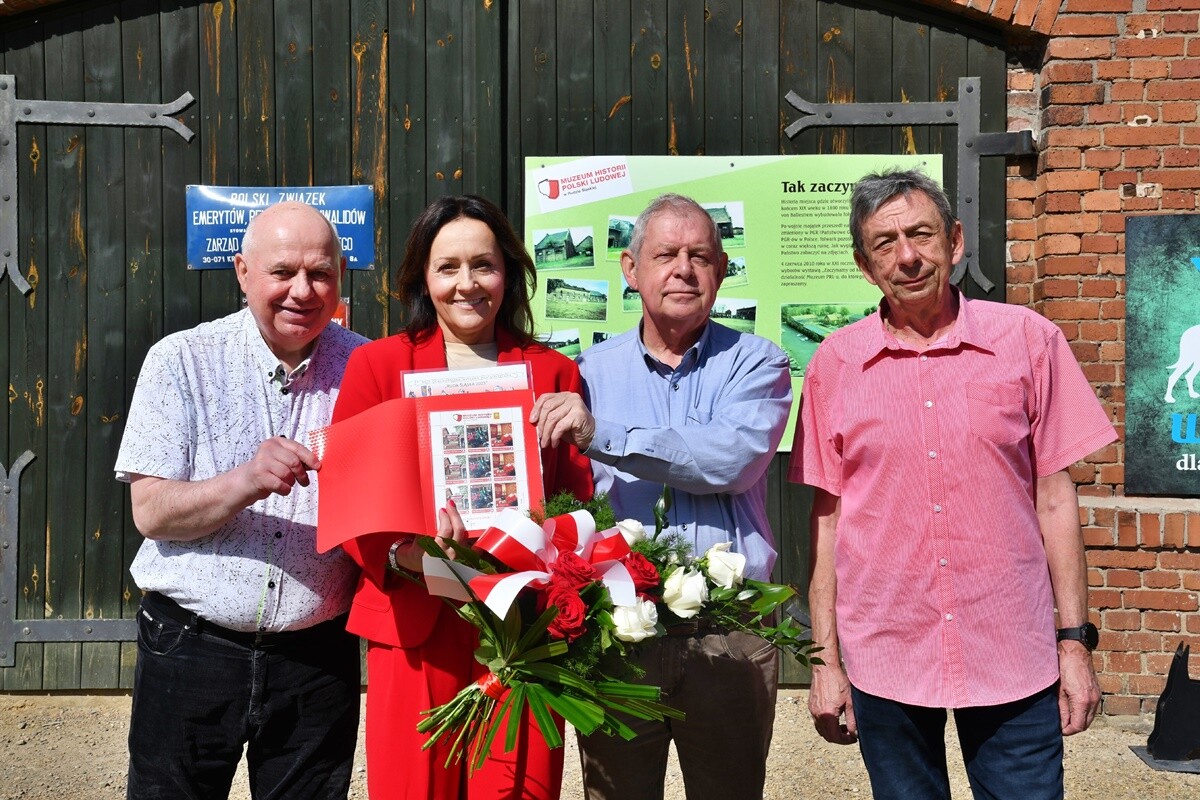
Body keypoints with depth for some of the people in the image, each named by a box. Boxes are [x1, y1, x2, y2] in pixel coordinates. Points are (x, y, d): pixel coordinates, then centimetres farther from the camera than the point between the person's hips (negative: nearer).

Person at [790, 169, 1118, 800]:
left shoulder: (1028, 340, -1)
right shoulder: (835, 363, 0)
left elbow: (1054, 497, 2)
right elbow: (828, 514, 2)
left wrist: (1075, 640, 0)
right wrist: (826, 660, 2)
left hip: (1014, 661, 0)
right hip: (883, 661, 1)